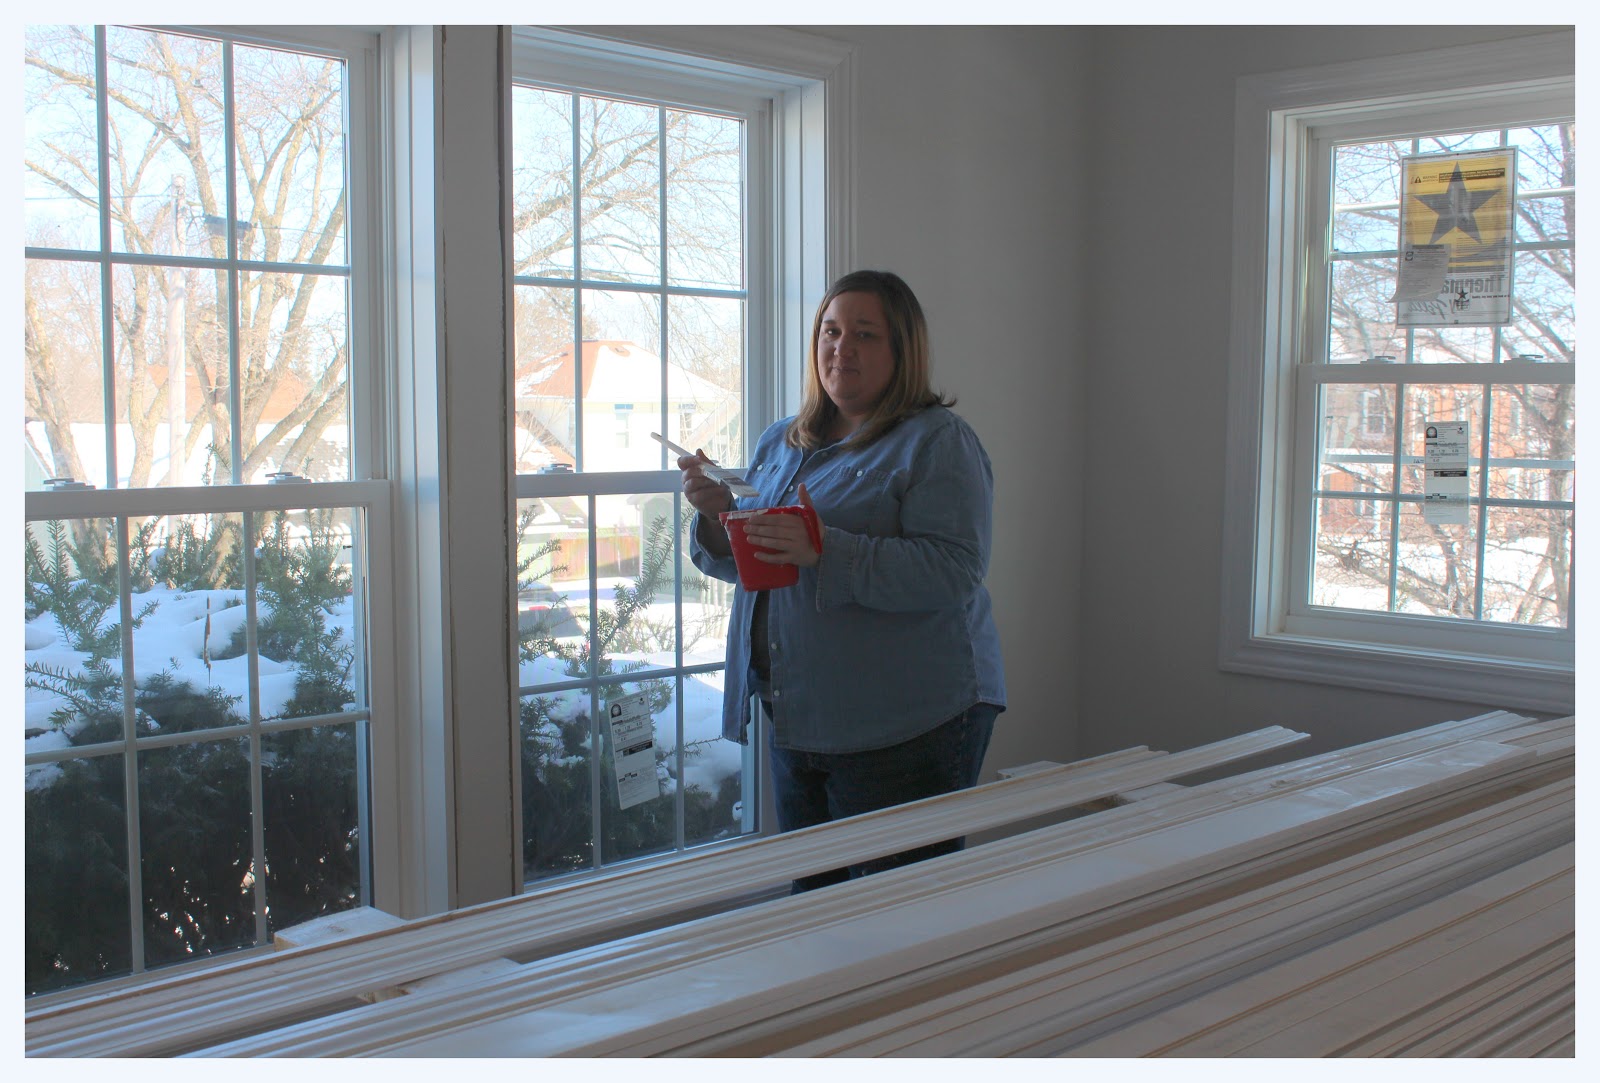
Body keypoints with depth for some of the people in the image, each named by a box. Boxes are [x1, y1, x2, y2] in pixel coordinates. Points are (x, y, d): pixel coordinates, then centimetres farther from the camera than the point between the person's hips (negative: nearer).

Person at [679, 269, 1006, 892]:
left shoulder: (938, 442, -8)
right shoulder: (780, 442, 14)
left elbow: (953, 572, -20)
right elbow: (743, 562, 18)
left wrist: (826, 551, -28)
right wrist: (716, 513, -4)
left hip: (905, 727, -7)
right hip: (797, 721, 7)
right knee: (811, 899, 17)